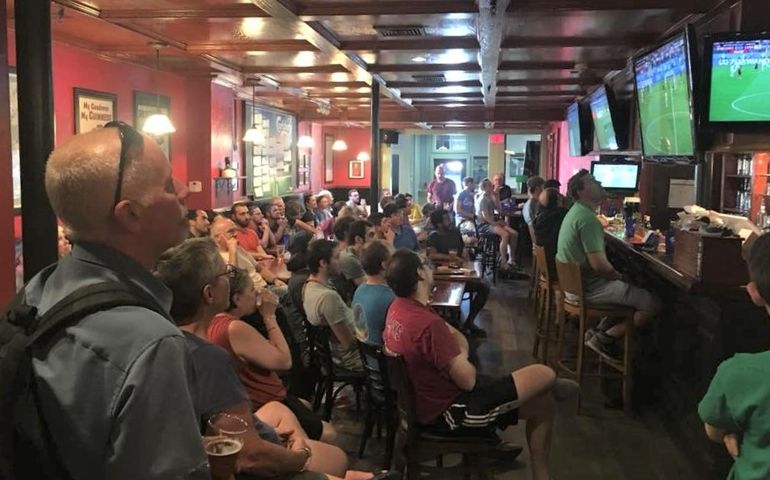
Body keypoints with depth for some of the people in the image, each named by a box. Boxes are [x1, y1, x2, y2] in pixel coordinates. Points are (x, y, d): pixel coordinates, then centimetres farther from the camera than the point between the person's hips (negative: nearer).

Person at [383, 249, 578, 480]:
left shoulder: (397, 308, -2)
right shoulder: (428, 323, -32)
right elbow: (467, 380, -23)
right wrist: (462, 352, -5)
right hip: (449, 411, -10)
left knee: (543, 404, 12)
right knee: (545, 375, -8)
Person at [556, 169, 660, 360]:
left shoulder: (576, 212, 11)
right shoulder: (587, 218, -22)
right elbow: (599, 263, -26)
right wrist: (619, 277, -6)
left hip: (575, 282, 10)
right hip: (589, 288, -10)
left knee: (635, 288, 26)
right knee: (653, 304, -8)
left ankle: (600, 330, 16)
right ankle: (605, 338, -1)